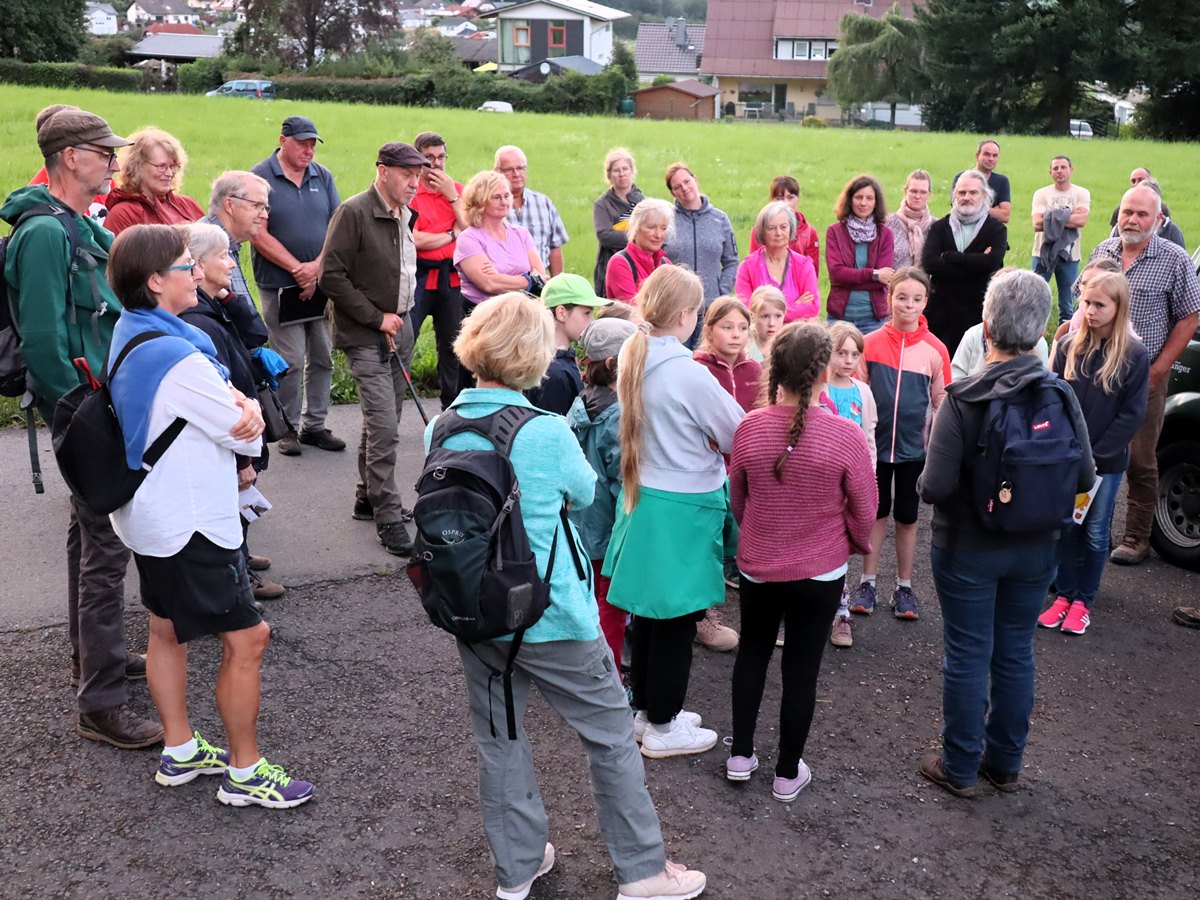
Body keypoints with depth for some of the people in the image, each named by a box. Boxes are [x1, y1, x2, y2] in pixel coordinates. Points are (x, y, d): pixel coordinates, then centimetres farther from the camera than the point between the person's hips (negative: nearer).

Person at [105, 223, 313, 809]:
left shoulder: (130, 332, 3)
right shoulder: (176, 358, -28)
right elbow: (249, 439, -18)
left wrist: (242, 403, -15)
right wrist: (249, 417, 1)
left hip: (150, 514, 10)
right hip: (191, 521, -10)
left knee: (167, 629, 19)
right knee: (246, 639, 0)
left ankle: (180, 752, 33)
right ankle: (245, 773, 12)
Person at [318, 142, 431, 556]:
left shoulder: (406, 215, 10)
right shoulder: (353, 213, -14)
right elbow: (331, 276, -17)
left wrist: (401, 314, 10)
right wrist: (377, 317, -16)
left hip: (399, 330, 8)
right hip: (365, 336, -8)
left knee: (383, 422, 16)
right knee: (384, 428, -11)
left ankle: (367, 498, 30)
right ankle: (388, 518, -4)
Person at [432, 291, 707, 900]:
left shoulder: (439, 430, -6)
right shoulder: (547, 433, -20)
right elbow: (585, 494, 0)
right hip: (551, 616, -5)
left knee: (499, 740, 18)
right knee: (611, 736, 11)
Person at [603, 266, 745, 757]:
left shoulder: (632, 358, 0)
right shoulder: (689, 373, -23)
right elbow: (739, 436, -12)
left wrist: (699, 435, 7)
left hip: (641, 497, 8)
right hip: (683, 509, -7)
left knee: (649, 611, 19)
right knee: (677, 620, 6)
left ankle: (647, 708, 34)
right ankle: (662, 727, 19)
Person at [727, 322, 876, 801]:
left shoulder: (749, 428, -13)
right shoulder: (844, 434, -20)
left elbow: (736, 499, 2)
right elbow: (864, 510, -8)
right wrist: (854, 545, 13)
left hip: (757, 566, 2)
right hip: (821, 571, -2)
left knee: (752, 652, 24)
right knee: (802, 667, 12)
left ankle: (740, 755, 30)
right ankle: (788, 773, 25)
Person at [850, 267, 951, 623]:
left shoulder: (935, 349, -6)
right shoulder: (870, 343, -7)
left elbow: (942, 401, 2)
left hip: (914, 447, 0)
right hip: (875, 443, 0)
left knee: (907, 518, 11)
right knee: (876, 513, 12)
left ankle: (904, 587, 24)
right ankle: (867, 583, 23)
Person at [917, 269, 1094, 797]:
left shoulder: (963, 399, -21)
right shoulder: (1062, 396, -9)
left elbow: (936, 486, -24)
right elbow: (1084, 478, -6)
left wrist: (922, 483, -2)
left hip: (967, 550, -4)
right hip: (1036, 550, 4)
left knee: (968, 656, 10)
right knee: (1016, 654, 17)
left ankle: (960, 769, 23)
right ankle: (1006, 763, 32)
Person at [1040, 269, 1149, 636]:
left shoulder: (1134, 355, -8)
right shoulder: (1067, 346, 0)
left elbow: (1132, 414, -9)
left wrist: (1095, 457, -13)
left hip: (1107, 461, -2)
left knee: (1096, 532, 8)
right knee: (1065, 526, 9)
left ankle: (1083, 600, 20)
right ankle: (1064, 594, 22)